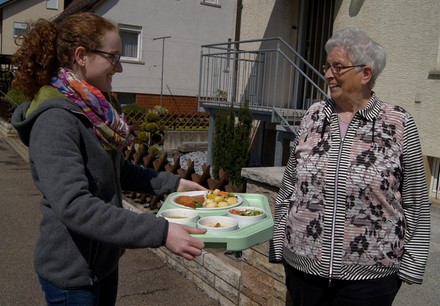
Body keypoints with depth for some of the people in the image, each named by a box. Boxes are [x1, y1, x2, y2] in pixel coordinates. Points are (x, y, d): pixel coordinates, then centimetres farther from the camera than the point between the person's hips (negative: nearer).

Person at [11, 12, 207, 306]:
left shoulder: (93, 110, 3)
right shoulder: (56, 120, -24)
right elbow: (74, 206, -33)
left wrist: (172, 182, 5)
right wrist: (161, 231, -37)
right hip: (72, 272, -8)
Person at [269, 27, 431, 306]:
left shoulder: (399, 124, -7)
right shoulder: (314, 116, 1)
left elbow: (415, 205, -2)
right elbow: (288, 188, 5)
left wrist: (411, 265, -2)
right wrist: (279, 244, 6)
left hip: (369, 275, -3)